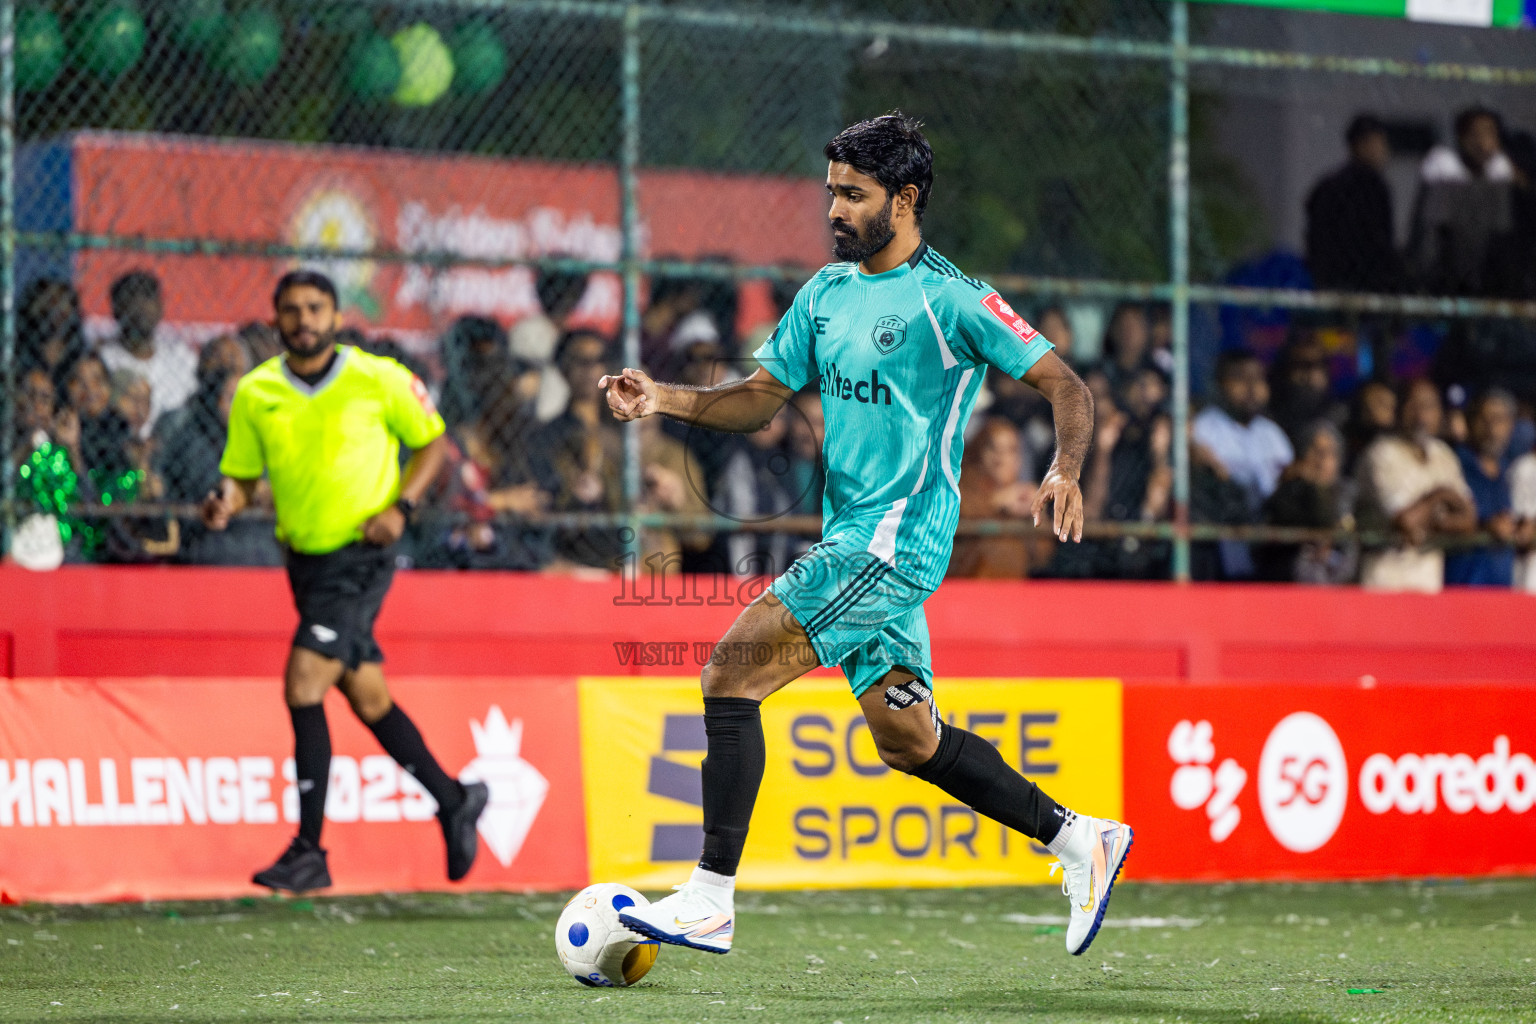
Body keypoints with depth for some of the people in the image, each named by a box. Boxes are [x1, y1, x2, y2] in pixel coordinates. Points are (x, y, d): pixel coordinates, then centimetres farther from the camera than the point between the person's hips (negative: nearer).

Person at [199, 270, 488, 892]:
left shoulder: (378, 379, -7)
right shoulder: (255, 393, 2)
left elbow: (431, 440, 5)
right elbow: (242, 474, 9)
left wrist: (400, 507, -10)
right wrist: (226, 503, -15)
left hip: (361, 556, -5)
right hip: (306, 560, 5)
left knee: (303, 687, -16)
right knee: (367, 699, 13)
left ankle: (309, 852, -10)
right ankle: (455, 802, 34)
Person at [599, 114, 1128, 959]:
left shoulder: (949, 299, -10)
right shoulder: (825, 293, 13)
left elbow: (1066, 387, -9)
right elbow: (760, 397, 16)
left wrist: (1065, 471, -27)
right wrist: (667, 401, -1)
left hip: (898, 536, -9)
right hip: (851, 539, 9)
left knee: (732, 671, -18)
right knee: (908, 739, 15)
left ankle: (710, 900, -18)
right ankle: (1079, 841, 28)